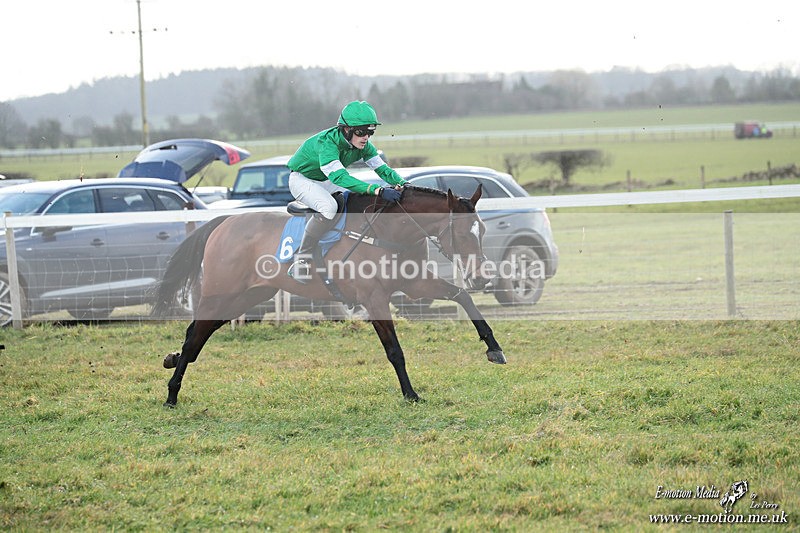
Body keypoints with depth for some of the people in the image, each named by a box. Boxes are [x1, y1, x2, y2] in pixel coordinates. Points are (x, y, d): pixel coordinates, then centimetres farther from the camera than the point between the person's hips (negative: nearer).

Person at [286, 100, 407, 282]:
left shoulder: (362, 145, -12)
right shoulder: (327, 142, -35)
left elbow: (382, 168, -11)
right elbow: (340, 177, -46)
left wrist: (404, 184, -32)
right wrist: (378, 190, -55)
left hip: (325, 182, 8)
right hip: (302, 180, -8)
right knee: (329, 208, -36)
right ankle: (301, 260, -25)